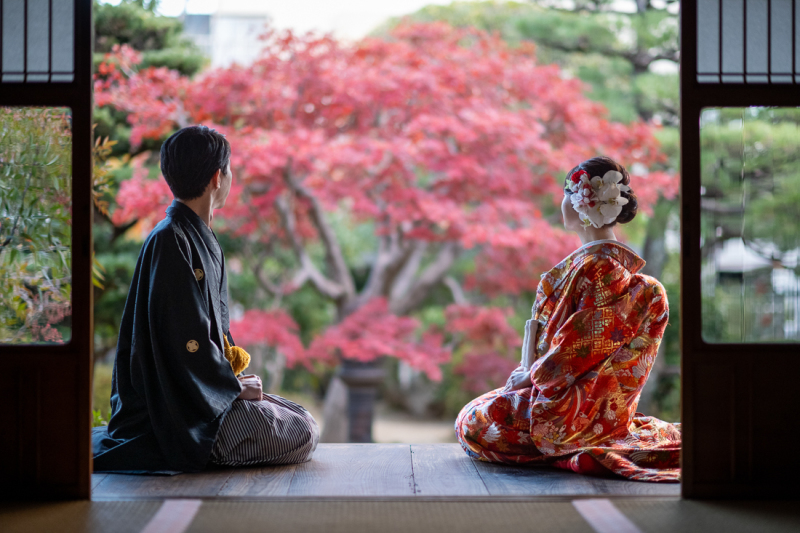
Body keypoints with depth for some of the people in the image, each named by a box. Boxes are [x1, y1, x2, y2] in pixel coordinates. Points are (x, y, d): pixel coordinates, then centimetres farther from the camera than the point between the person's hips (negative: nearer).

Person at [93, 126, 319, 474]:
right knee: (300, 437, -15)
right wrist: (234, 386, -11)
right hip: (174, 407, -10)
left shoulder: (201, 239, 15)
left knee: (304, 424, 7)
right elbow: (183, 341, -21)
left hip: (210, 390, 10)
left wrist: (234, 377, 5)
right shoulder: (170, 241, -17)